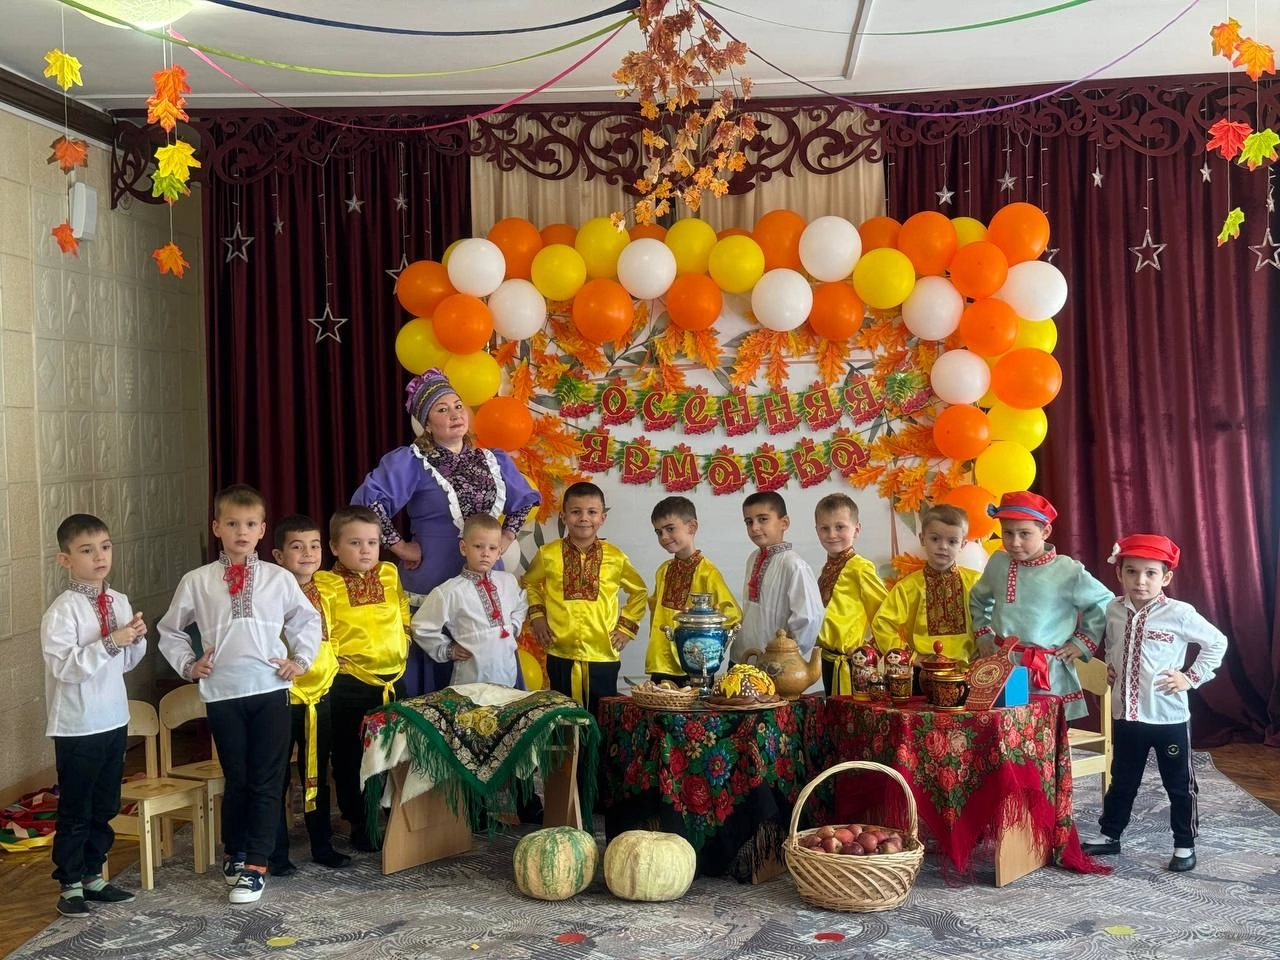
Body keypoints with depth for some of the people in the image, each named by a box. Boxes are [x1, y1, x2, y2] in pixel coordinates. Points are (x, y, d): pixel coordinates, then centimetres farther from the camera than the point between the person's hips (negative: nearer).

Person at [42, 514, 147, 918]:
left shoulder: (119, 602, 4)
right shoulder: (62, 611, -16)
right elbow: (64, 666, -24)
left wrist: (137, 639, -7)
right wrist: (111, 642, -29)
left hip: (114, 719, 6)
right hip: (77, 727, -6)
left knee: (105, 807, 17)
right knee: (74, 811, 7)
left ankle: (93, 876, 30)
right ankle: (69, 885, 20)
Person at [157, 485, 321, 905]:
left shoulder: (279, 578, 2)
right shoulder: (197, 582, 2)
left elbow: (308, 621, 15)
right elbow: (170, 630, 14)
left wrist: (300, 659, 5)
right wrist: (187, 664, 3)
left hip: (270, 690, 0)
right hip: (222, 693, 0)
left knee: (266, 781, 2)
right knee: (236, 779, 11)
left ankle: (255, 865, 10)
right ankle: (234, 852, 31)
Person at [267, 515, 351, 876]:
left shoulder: (323, 594, 8)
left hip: (320, 695, 6)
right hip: (283, 697, -6)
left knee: (317, 775, 16)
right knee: (277, 778, 4)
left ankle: (322, 846, 28)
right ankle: (276, 853, 15)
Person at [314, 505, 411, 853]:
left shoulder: (390, 574, 7)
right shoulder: (326, 585, -7)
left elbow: (404, 616, 15)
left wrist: (402, 648, 6)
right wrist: (335, 660, -15)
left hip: (391, 678, 4)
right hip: (349, 684, -4)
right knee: (349, 757, 6)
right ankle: (359, 824, 19)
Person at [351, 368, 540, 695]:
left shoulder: (494, 461, 9)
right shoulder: (409, 462, -8)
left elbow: (524, 501, 25)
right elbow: (366, 502, -18)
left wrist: (506, 537, 11)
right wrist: (398, 546, -14)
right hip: (433, 587, -5)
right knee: (438, 679, 1)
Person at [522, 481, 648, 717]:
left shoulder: (615, 557, -1)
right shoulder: (548, 554, 0)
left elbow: (639, 591, 14)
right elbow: (529, 584, 18)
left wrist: (627, 626, 6)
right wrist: (536, 615, 4)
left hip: (603, 656, 0)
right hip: (560, 655, 1)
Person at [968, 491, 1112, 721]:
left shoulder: (1068, 571, -7)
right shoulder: (998, 563, 6)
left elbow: (1104, 603, 6)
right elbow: (977, 599, 25)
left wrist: (1083, 642, 3)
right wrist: (983, 635, 16)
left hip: (1048, 677, -3)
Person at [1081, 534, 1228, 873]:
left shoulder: (1179, 613, -13)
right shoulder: (1113, 611, 0)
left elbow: (1217, 643, -2)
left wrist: (1192, 677, -6)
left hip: (1169, 717, -4)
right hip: (1125, 715, 4)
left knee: (1179, 785, 11)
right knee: (1122, 781, 17)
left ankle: (1184, 846, 25)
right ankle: (1109, 836, 31)